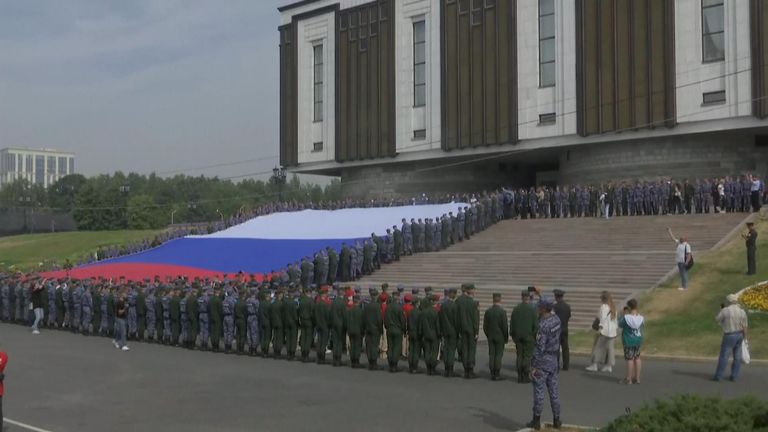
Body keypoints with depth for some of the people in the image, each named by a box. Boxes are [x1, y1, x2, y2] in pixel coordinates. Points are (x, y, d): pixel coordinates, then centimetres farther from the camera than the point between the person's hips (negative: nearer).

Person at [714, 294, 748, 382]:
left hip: (729, 336, -4)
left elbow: (717, 319, 1)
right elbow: (745, 327, 0)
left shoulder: (725, 310, -13)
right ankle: (734, 376, 13)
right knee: (737, 357, 10)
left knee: (724, 356, -1)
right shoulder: (742, 311, -2)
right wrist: (744, 337, 11)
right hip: (739, 335, 4)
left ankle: (718, 376, 0)